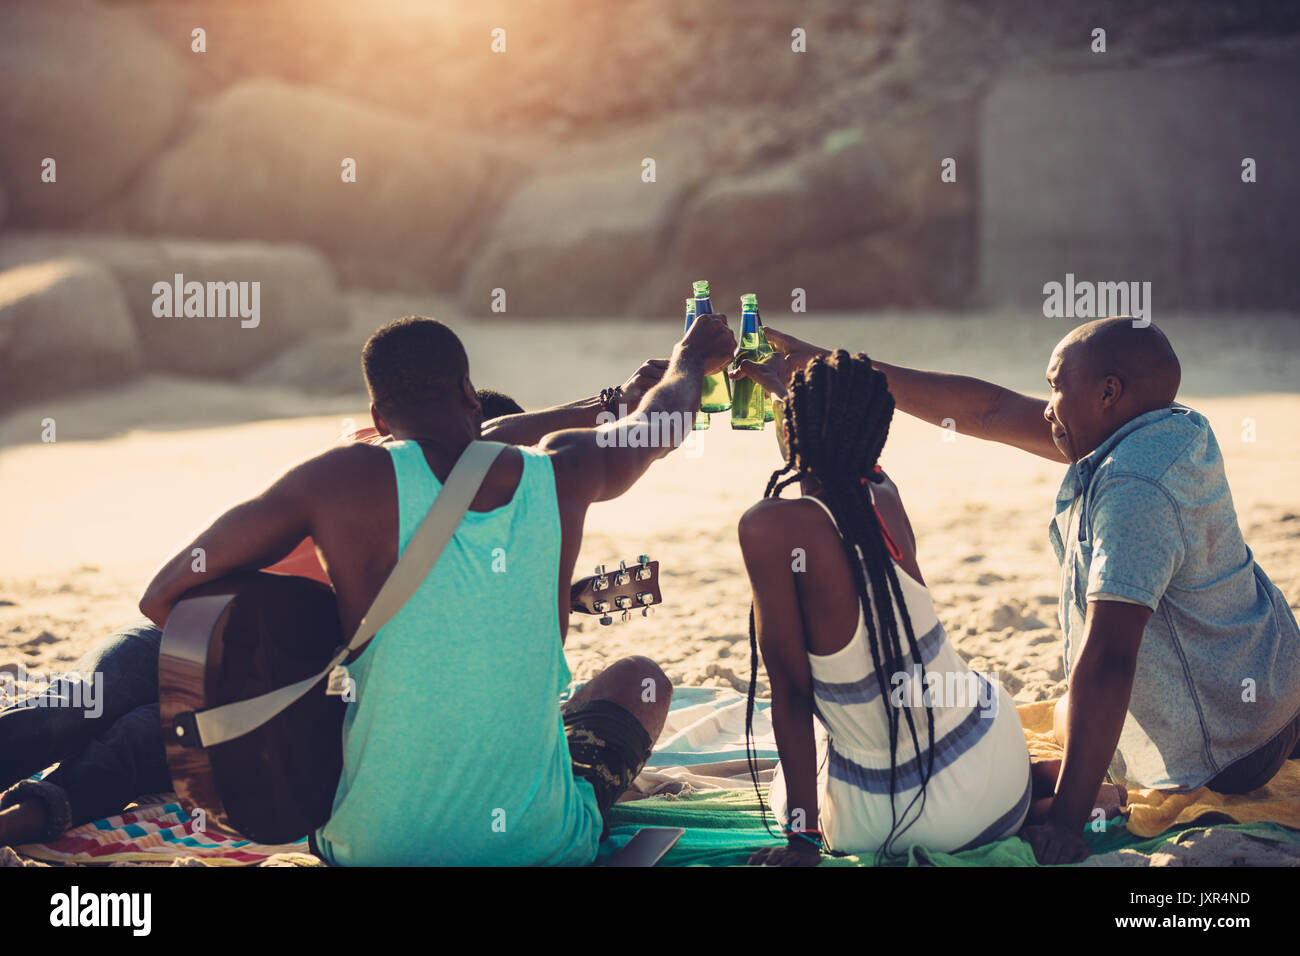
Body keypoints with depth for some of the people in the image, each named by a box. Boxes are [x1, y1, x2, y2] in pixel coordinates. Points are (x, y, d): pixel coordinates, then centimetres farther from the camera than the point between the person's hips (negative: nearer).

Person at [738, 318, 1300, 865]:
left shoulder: (1134, 488, -31)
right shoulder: (1166, 430, -1)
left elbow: (1106, 658, -36)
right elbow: (988, 410, 2)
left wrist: (1066, 818, -38)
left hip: (1213, 754, -9)